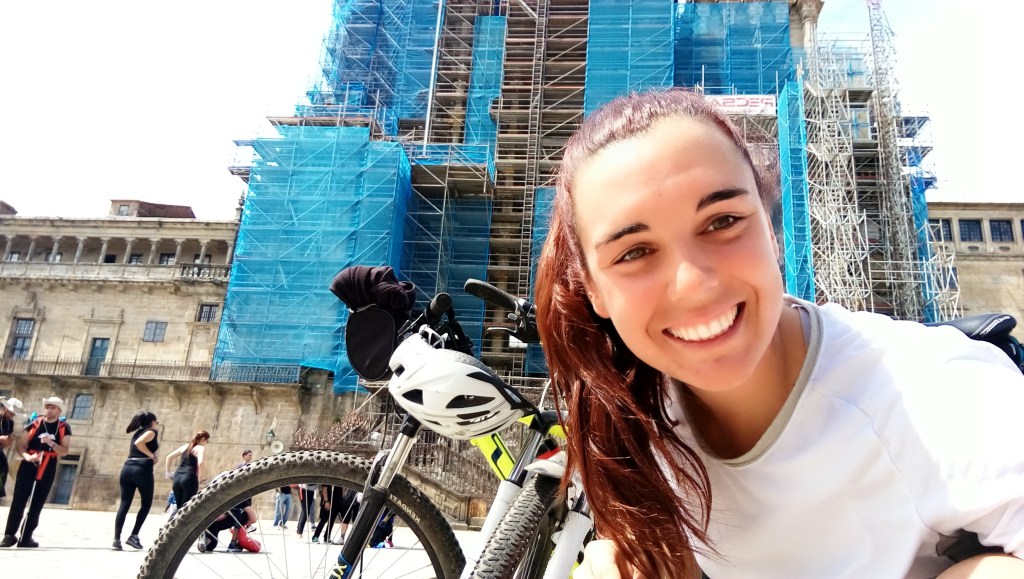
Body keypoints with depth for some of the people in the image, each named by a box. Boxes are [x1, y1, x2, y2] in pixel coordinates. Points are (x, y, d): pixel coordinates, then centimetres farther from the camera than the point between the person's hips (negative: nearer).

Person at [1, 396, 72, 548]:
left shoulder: (64, 428, 0)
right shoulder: (34, 424, 0)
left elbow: (64, 451, -7)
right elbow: (21, 445, -2)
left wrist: (51, 443, -24)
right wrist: (27, 456, -22)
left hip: (48, 470, 1)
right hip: (28, 466, -1)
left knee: (37, 504, 6)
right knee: (18, 501, -3)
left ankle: (26, 537, 13)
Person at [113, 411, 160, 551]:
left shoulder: (138, 432, 22)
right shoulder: (151, 431, 0)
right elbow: (139, 443, -19)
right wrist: (152, 456, -10)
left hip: (127, 468, 7)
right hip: (142, 469, -7)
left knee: (124, 504, 3)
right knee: (146, 504, 7)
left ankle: (116, 539, -4)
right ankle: (133, 536, 1)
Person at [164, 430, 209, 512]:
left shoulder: (185, 446, 20)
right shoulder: (201, 448, -1)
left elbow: (169, 457, 20)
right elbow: (200, 463, -18)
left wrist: (168, 473, 22)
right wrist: (199, 478, -6)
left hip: (177, 478, 7)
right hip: (189, 479, -7)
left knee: (179, 507, 15)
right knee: (186, 507, -2)